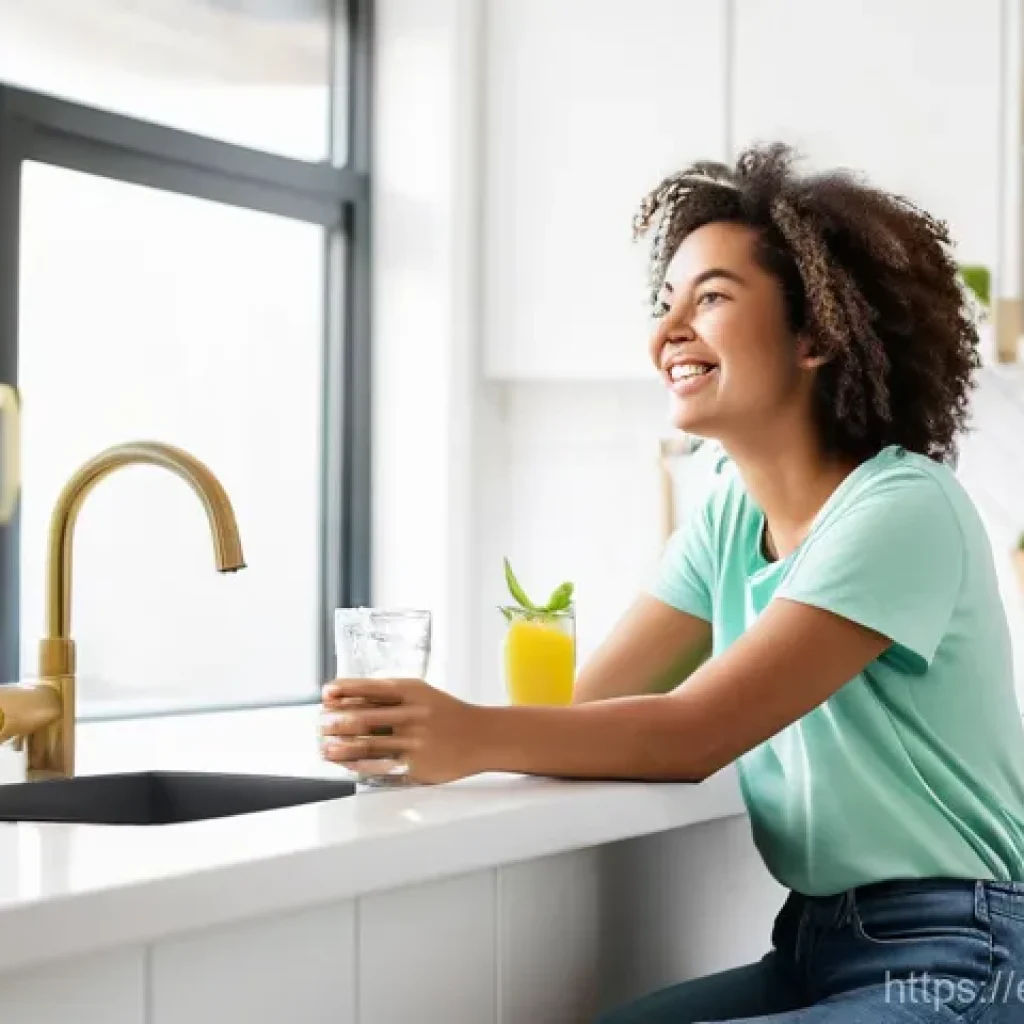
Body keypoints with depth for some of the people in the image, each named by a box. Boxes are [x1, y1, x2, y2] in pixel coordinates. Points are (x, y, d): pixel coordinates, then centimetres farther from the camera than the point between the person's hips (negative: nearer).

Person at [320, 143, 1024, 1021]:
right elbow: (585, 702, 0)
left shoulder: (903, 512, -16)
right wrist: (408, 731, -18)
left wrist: (477, 737, -34)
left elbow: (695, 732, -22)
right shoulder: (731, 517, 9)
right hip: (817, 948, 7)